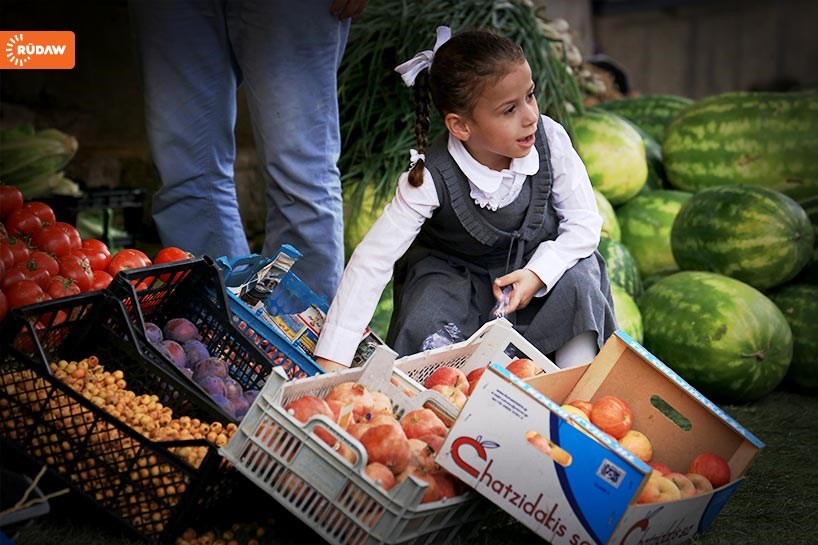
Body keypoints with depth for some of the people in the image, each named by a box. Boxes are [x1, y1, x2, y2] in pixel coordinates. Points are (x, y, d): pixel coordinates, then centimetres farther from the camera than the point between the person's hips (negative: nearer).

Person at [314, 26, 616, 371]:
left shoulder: (550, 139, -22)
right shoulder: (431, 178, -29)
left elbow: (585, 221, -10)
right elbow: (372, 259, -31)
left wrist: (539, 273, -28)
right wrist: (333, 358, -38)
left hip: (542, 262, 2)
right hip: (456, 274, -2)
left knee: (579, 284, -27)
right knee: (424, 324, -29)